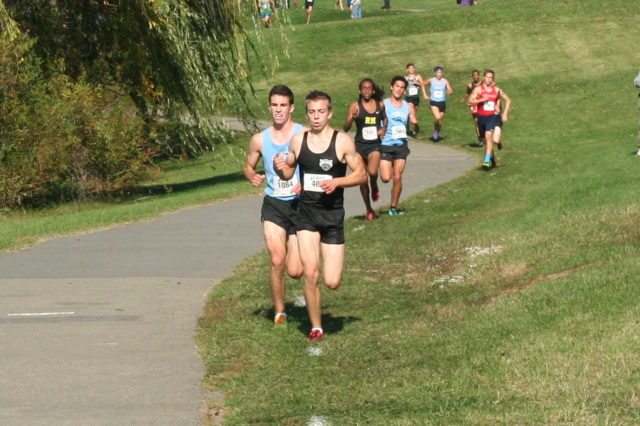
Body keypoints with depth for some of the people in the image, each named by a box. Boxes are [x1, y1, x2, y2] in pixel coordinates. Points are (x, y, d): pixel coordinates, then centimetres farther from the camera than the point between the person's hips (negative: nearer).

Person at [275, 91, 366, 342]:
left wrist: (337, 182, -19)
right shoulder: (298, 141, 4)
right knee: (310, 274, -9)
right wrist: (281, 168, -5)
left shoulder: (343, 142, -6)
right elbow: (290, 171, 18)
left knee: (332, 282, -3)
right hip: (306, 213, 2)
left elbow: (362, 175, -3)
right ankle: (316, 328, 7)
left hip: (333, 215, -2)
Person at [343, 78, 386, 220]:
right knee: (362, 180, 5)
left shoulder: (380, 105, 3)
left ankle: (374, 187, 11)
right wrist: (352, 117, -26)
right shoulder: (355, 106, -4)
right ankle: (369, 210, 23)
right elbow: (345, 128, -8)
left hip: (375, 144, 0)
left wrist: (384, 129, 4)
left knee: (372, 172, -25)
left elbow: (385, 119, 23)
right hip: (360, 145, 0)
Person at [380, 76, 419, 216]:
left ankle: (393, 207, 12)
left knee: (397, 178, -1)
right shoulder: (383, 104, -2)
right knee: (386, 178, -11)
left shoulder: (408, 106, 8)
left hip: (401, 145, 2)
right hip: (386, 145, -2)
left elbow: (416, 129, 9)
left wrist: (415, 125, -13)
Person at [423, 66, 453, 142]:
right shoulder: (431, 81, -1)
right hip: (434, 102, -2)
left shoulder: (445, 81, -3)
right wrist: (425, 95, 8)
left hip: (442, 102, 2)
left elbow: (450, 91, -10)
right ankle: (435, 131, 0)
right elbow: (423, 85, 17)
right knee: (437, 117, -24)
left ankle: (437, 135, 30)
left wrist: (449, 91, -34)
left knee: (440, 121, 9)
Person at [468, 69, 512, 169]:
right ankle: (493, 160, 29)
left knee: (488, 136, -22)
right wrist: (482, 99, -22)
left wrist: (505, 113, 6)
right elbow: (470, 101, -10)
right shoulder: (478, 89, -1)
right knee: (485, 139, 12)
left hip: (492, 116, -2)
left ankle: (487, 160, -29)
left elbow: (508, 100, 14)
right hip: (481, 117, 2)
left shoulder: (497, 90, 3)